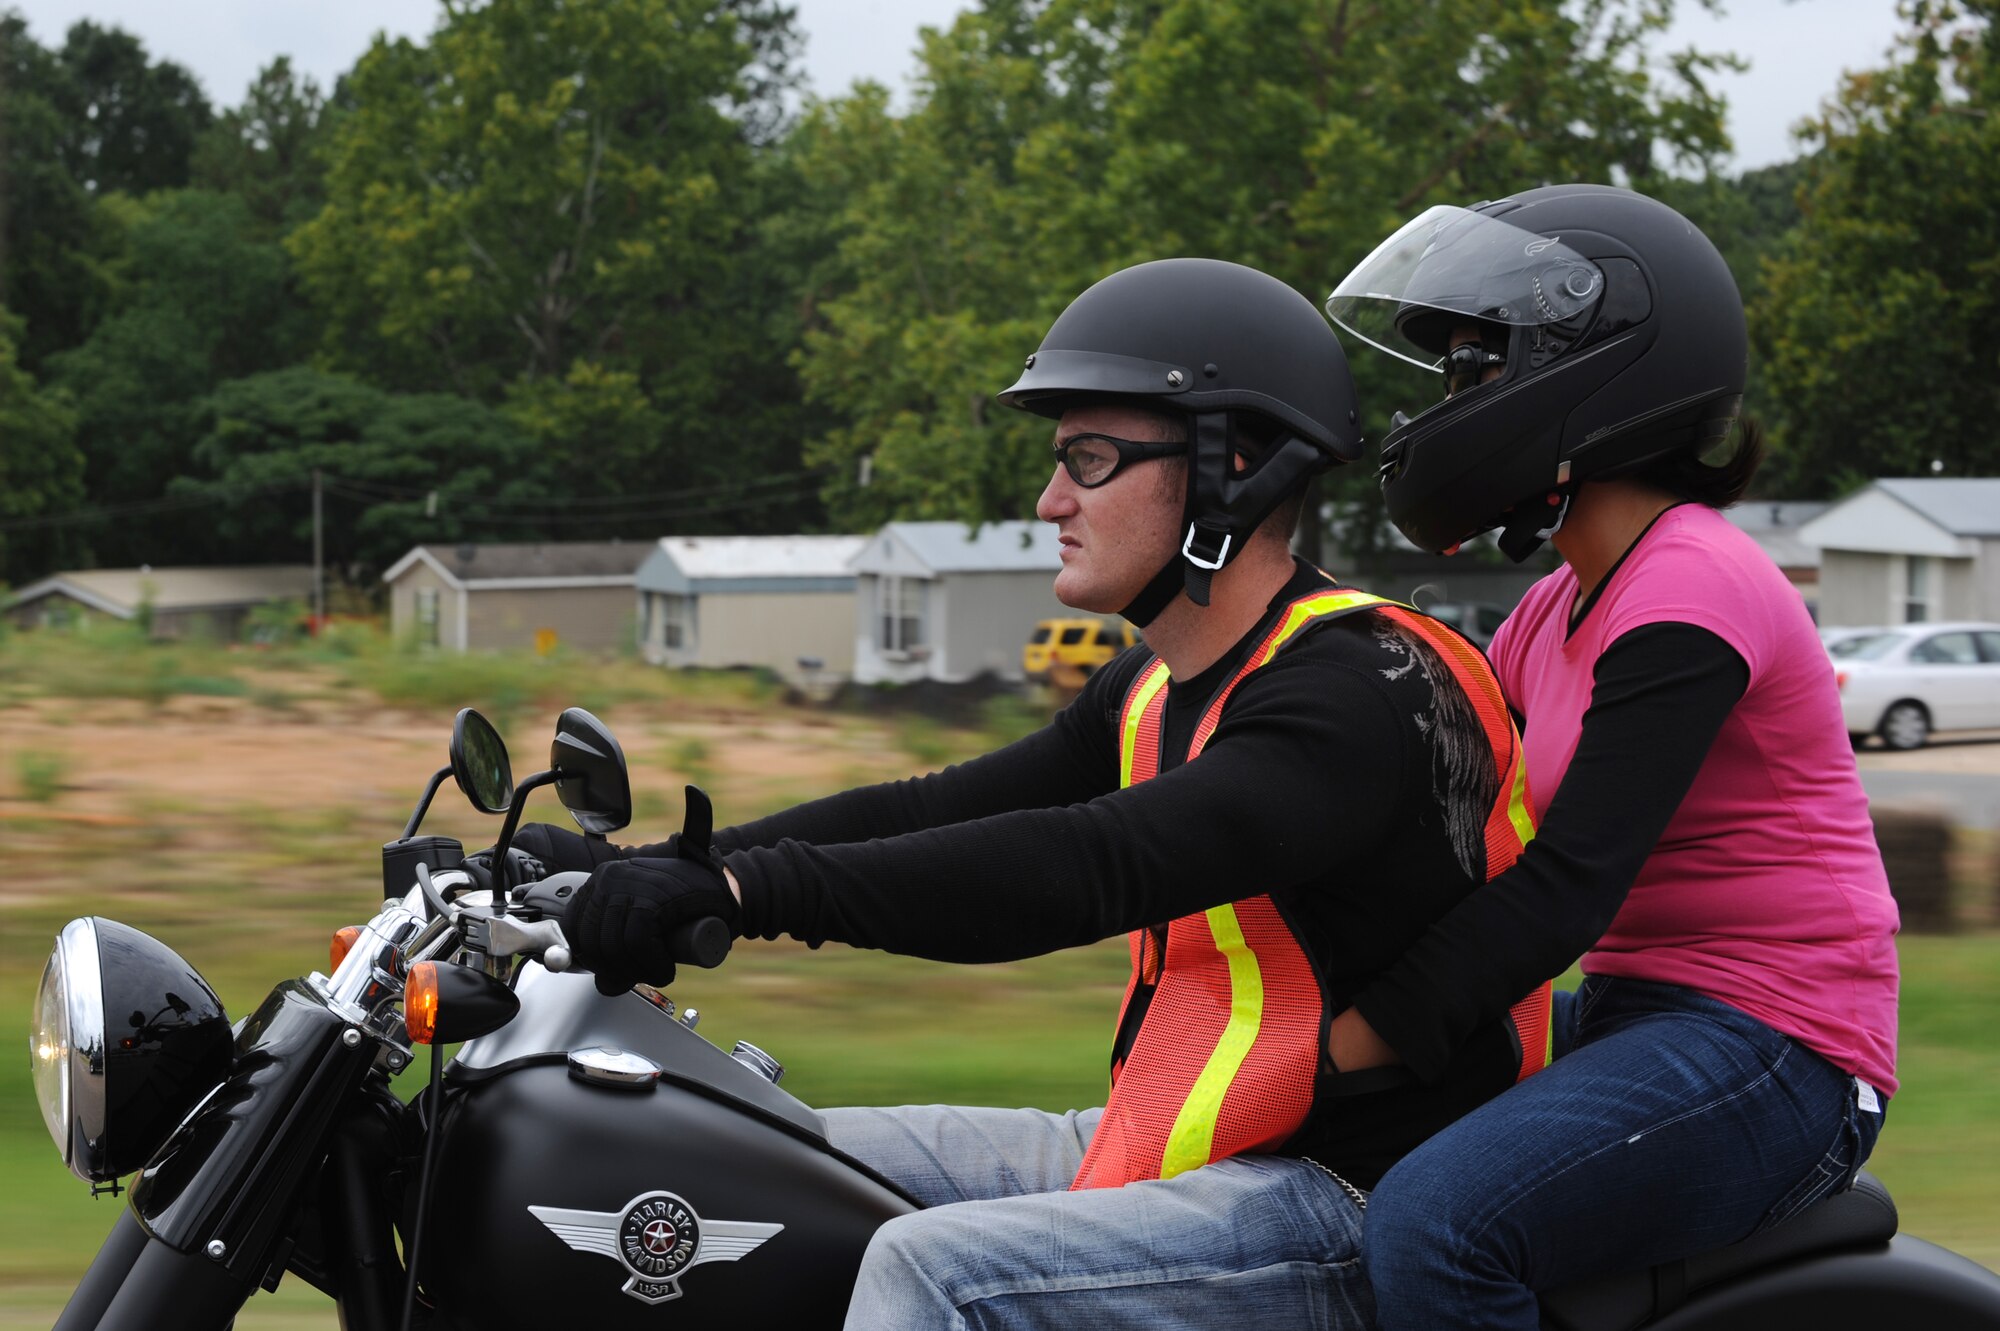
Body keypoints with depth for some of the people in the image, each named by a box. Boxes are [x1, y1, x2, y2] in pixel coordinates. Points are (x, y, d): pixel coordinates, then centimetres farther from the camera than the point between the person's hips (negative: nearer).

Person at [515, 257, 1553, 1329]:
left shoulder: (1367, 689, -19)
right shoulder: (1150, 691, 14)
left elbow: (1093, 866, -32)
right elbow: (933, 814, 8)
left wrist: (749, 890, -37)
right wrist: (636, 869, -3)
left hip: (1343, 1197, -10)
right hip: (1166, 1151, 10)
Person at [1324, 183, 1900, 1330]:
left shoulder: (1691, 592, -16)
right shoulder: (1559, 611, 15)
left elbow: (1568, 886, -23)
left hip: (1770, 1051, -10)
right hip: (1632, 1014, 10)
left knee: (1437, 1222, -31)